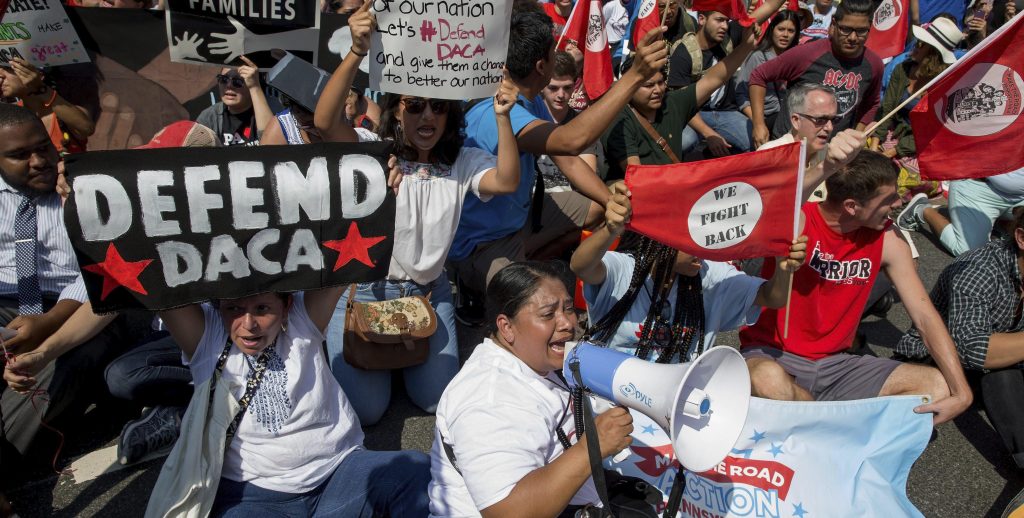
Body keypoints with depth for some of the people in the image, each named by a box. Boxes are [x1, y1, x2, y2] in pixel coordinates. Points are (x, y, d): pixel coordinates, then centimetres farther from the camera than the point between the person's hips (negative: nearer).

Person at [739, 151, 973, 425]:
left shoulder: (888, 242, -1)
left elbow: (925, 316, -1)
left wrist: (961, 392, -11)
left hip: (834, 365, 5)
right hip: (772, 356, -5)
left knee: (939, 386, -8)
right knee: (768, 382, -40)